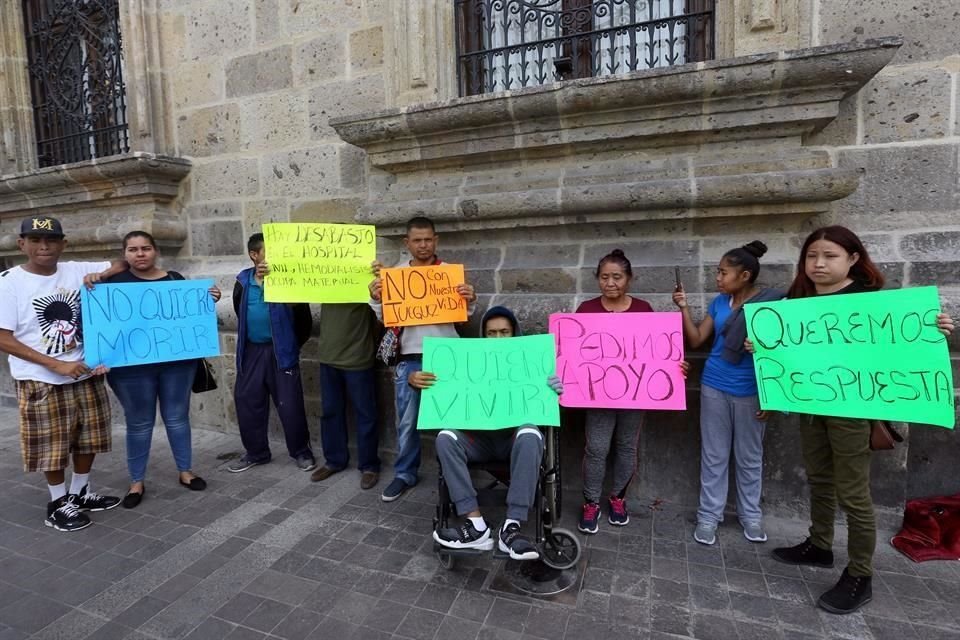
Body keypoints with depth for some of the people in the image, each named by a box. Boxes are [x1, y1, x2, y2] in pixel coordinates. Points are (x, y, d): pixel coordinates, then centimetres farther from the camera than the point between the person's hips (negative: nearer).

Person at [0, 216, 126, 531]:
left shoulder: (77, 270, -1)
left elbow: (123, 264, 8)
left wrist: (101, 274, -14)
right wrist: (57, 365, -18)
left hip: (87, 373, 4)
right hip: (41, 381, -4)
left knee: (87, 438, 15)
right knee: (52, 445, 7)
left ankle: (80, 492, 35)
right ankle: (59, 503, 27)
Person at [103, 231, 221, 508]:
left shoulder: (175, 279, 6)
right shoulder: (115, 281, -2)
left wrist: (210, 300, -4)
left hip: (177, 361, 2)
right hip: (132, 366, -2)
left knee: (177, 417, 12)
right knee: (139, 423, 9)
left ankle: (185, 471, 26)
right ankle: (136, 482, 24)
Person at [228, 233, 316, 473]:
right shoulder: (244, 280, 5)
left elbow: (302, 314, -9)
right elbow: (240, 311, -1)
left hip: (281, 350, -4)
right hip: (251, 350, 4)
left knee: (290, 403, 0)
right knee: (247, 401, 10)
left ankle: (301, 452, 17)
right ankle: (256, 452, 28)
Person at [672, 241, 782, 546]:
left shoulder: (772, 302, -10)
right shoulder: (719, 302, 3)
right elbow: (696, 339, 5)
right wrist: (684, 307, -4)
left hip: (750, 391, -3)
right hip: (714, 387, 4)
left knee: (749, 456, 13)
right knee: (713, 454, 10)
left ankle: (750, 514, 31)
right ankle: (709, 515, 21)